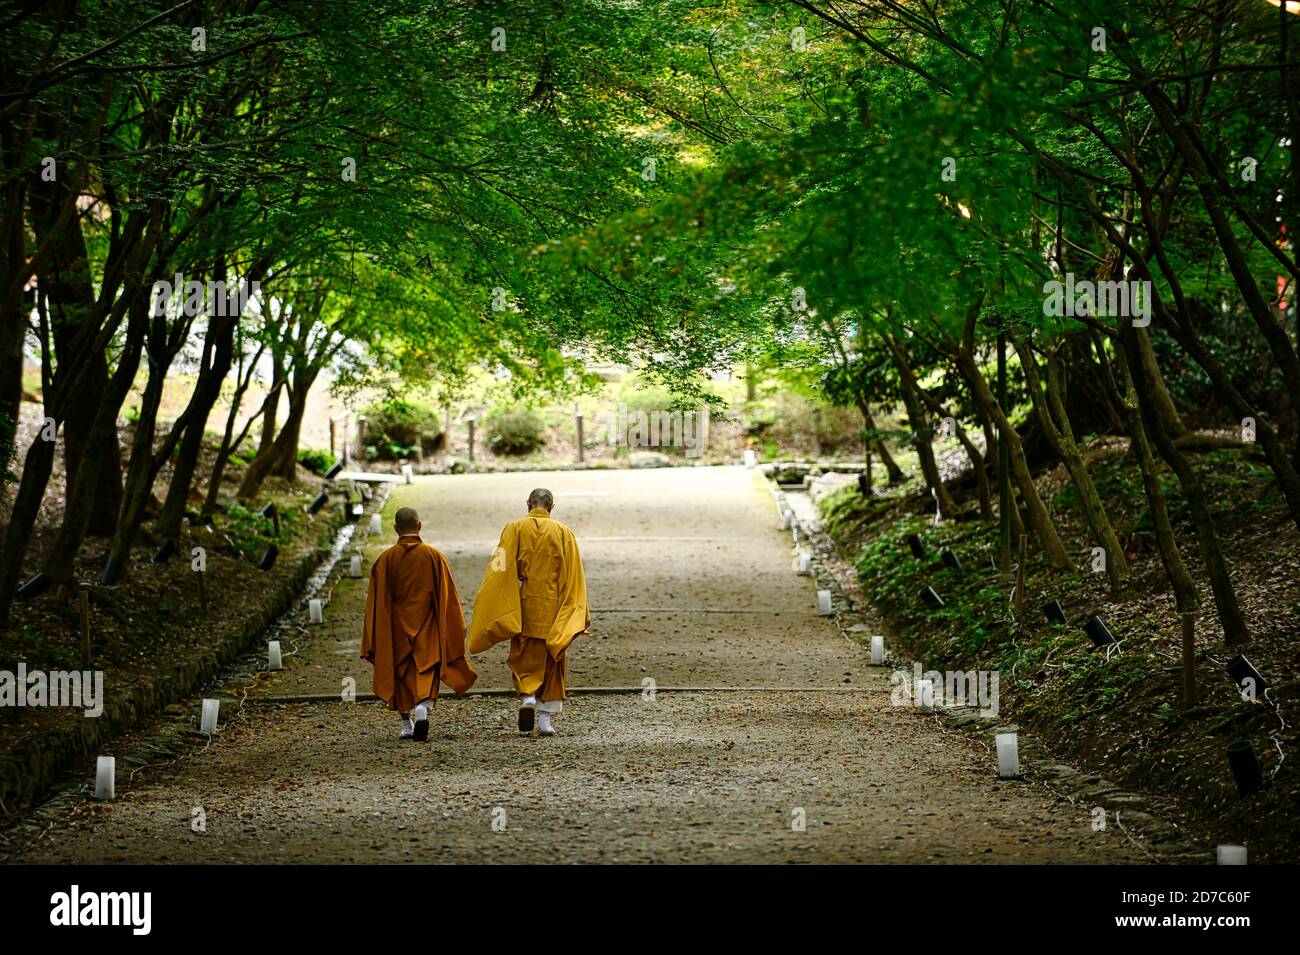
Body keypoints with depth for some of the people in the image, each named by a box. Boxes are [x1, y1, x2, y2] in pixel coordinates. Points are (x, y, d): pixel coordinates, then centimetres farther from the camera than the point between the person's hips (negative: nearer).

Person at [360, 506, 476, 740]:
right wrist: (453, 631, 7)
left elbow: (377, 602, -4)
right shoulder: (433, 556, -5)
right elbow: (447, 597, -2)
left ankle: (407, 725, 20)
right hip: (427, 626, -1)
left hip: (397, 626, 1)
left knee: (401, 675, 14)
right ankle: (422, 710, -27)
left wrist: (374, 643, 2)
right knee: (426, 672, -1)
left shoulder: (386, 559, -6)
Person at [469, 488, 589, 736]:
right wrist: (581, 614, 5)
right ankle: (545, 716, 7)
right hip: (555, 609, 1)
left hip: (525, 606, -1)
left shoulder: (515, 529, -1)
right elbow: (574, 577, 1)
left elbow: (501, 569, -7)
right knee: (553, 661, 10)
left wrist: (493, 608, -4)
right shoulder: (564, 533, 2)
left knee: (524, 658, 10)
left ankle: (526, 696, -16)